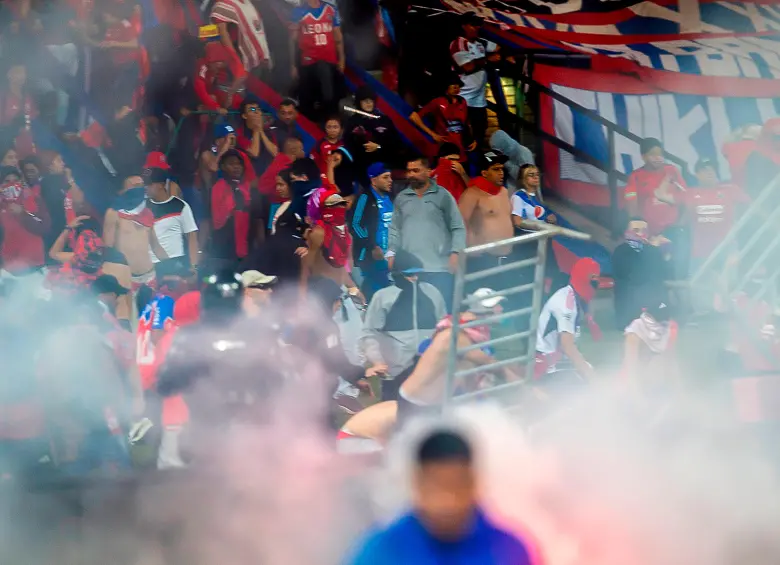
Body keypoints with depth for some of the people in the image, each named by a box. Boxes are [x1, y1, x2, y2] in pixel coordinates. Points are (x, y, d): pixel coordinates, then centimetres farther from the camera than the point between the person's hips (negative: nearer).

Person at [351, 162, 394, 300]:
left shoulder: (389, 198, 14)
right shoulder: (366, 198, -8)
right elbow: (355, 225, -13)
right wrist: (372, 247, -14)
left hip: (389, 257, 7)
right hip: (371, 257, -7)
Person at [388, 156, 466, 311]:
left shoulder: (443, 196, 4)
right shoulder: (401, 198, 14)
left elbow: (458, 228, 3)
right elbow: (395, 229, 15)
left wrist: (455, 253, -10)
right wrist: (391, 253, 2)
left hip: (439, 268, -3)